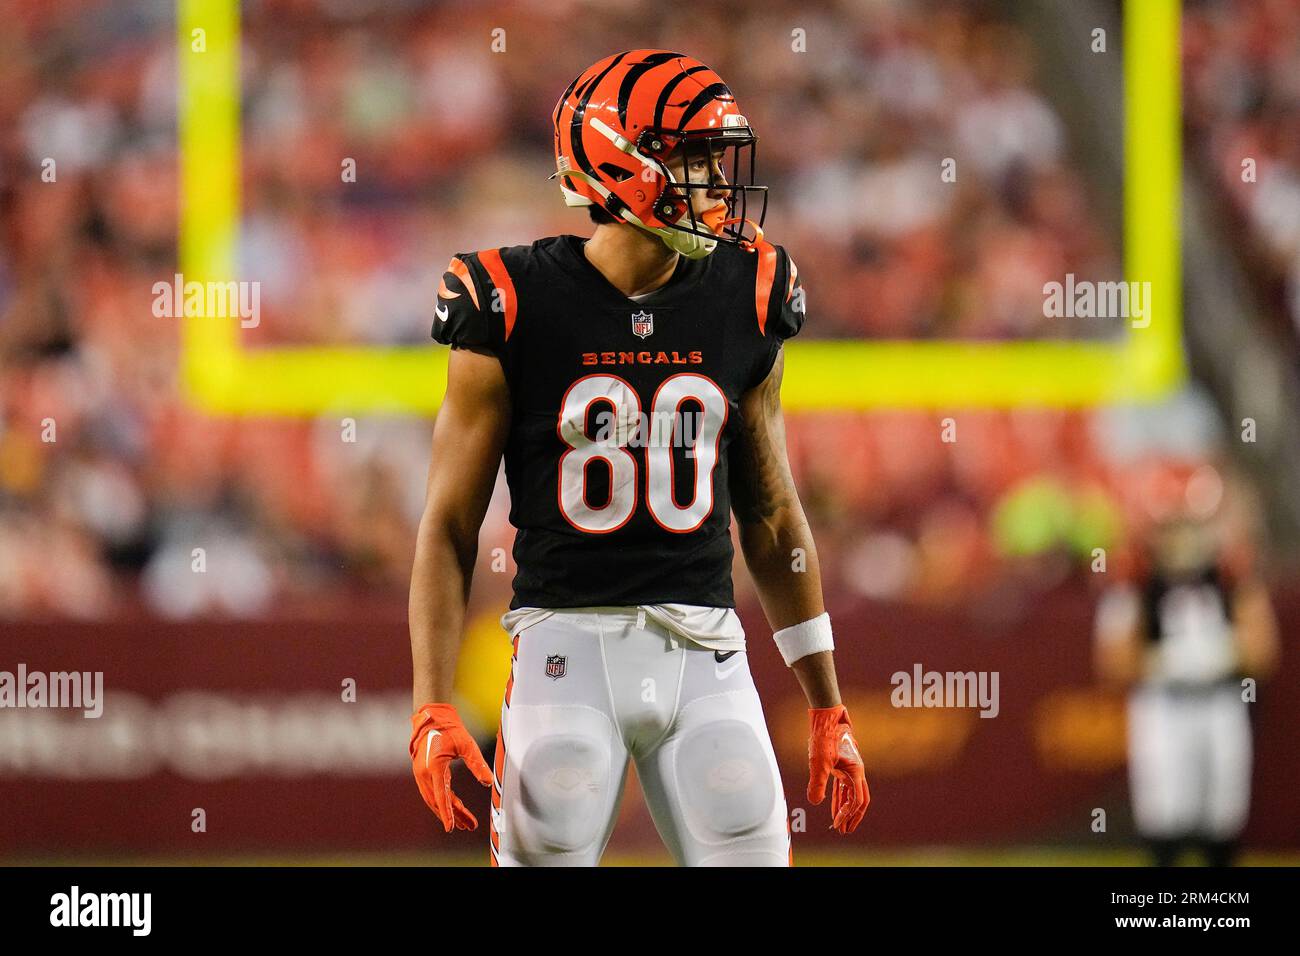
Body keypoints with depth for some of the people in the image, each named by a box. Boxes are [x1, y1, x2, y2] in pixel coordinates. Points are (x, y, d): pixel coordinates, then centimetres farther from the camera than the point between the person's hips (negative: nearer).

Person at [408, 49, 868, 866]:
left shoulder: (745, 305, 7)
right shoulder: (516, 308, -5)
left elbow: (774, 521, 16)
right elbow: (449, 528, -1)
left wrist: (827, 707, 15)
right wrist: (433, 710, -10)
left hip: (704, 650, 3)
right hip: (568, 644, -3)